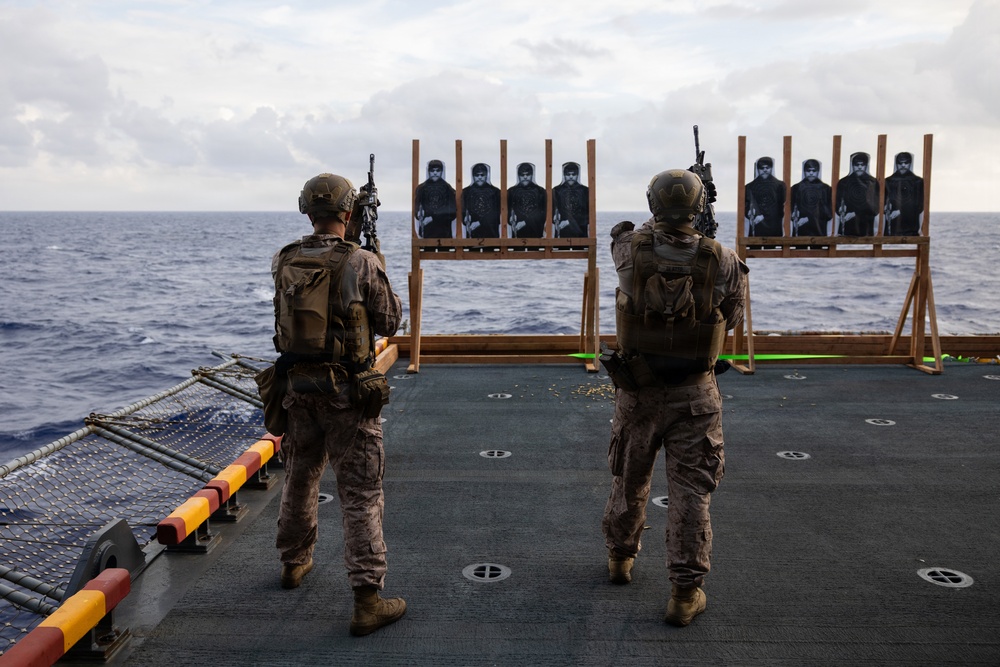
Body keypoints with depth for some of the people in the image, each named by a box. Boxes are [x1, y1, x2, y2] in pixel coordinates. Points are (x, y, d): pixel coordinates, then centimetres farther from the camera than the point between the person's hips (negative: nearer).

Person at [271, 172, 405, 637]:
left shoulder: (283, 263, -1)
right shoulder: (362, 263, -14)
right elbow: (389, 323, -3)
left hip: (299, 388, 5)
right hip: (348, 393, -5)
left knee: (300, 478, 24)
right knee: (361, 495, 0)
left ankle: (294, 563, 43)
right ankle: (367, 600, -1)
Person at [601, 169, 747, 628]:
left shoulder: (631, 248, -12)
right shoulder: (723, 262, -12)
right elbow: (732, 319, 4)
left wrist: (659, 223, 25)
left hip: (637, 389, 2)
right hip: (694, 394, -1)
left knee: (629, 478, 20)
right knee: (690, 491, 5)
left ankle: (621, 556, 41)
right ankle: (685, 592, 7)